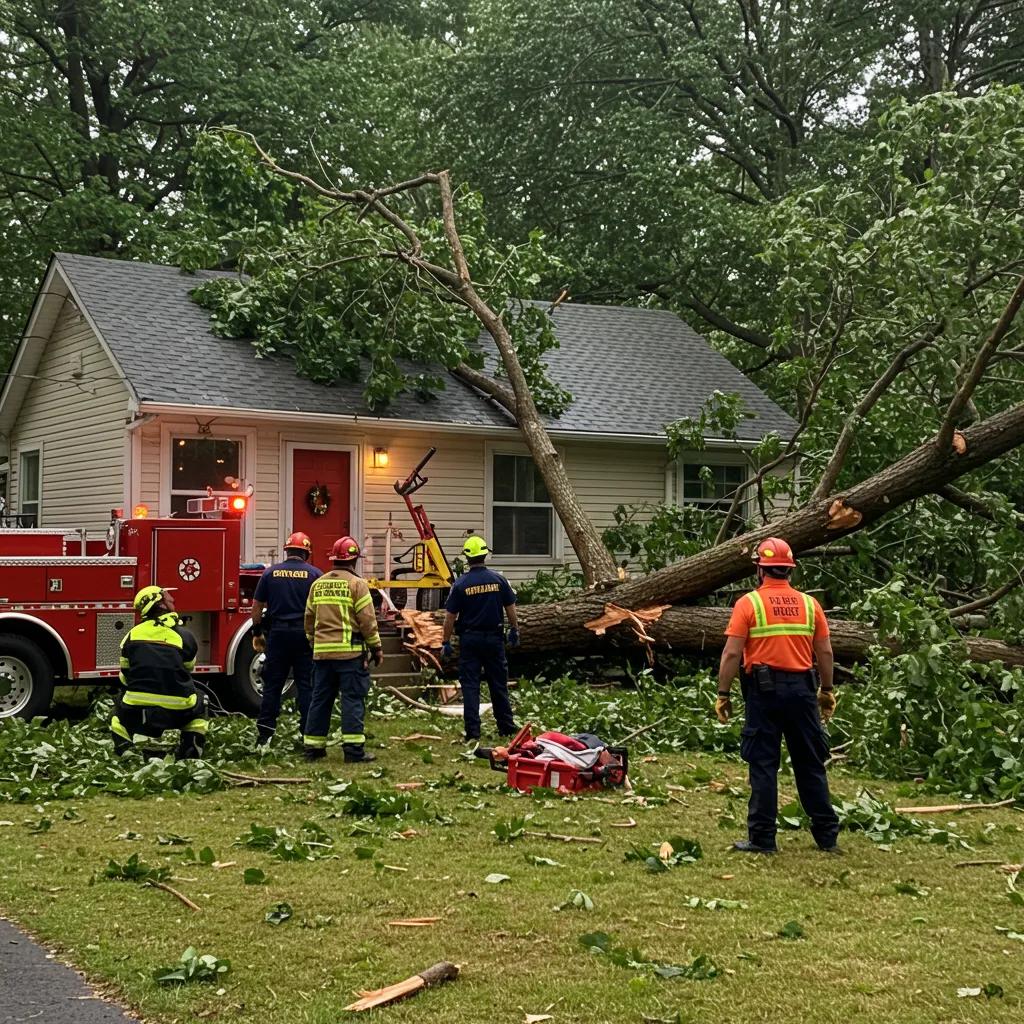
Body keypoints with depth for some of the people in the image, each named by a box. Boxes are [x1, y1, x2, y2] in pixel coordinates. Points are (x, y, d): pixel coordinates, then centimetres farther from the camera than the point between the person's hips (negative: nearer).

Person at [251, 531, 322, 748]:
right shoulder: (314, 574, 0)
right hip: (305, 634, -1)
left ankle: (265, 733, 6)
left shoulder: (271, 573, 5)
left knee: (272, 684, 7)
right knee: (306, 685, 3)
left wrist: (257, 633, 16)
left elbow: (257, 606, 6)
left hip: (278, 634, 1)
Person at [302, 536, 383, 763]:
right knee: (353, 699, -3)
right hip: (350, 651, -5)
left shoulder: (318, 584, 12)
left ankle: (312, 746, 14)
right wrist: (376, 647, -1)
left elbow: (309, 619, 16)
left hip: (322, 652, 6)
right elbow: (367, 620, -9)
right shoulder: (356, 584, -6)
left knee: (320, 699, 11)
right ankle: (353, 748, -5)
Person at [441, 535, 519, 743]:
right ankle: (506, 727, 20)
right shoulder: (498, 579, -3)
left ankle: (472, 732, -2)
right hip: (494, 638, 2)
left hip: (469, 639, -2)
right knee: (499, 684, 13)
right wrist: (514, 630, 18)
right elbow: (510, 608, 4)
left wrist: (446, 643, 1)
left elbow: (450, 616, -6)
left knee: (470, 686, 2)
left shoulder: (460, 584, -8)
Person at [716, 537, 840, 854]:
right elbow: (825, 653, 8)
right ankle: (827, 835, 17)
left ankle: (762, 838, 3)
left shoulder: (748, 603, -4)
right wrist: (827, 691, 17)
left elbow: (732, 654, -9)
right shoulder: (809, 604, 6)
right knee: (810, 765, 12)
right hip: (801, 688, 3)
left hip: (764, 689, -3)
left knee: (763, 765, 2)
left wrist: (723, 694, -3)